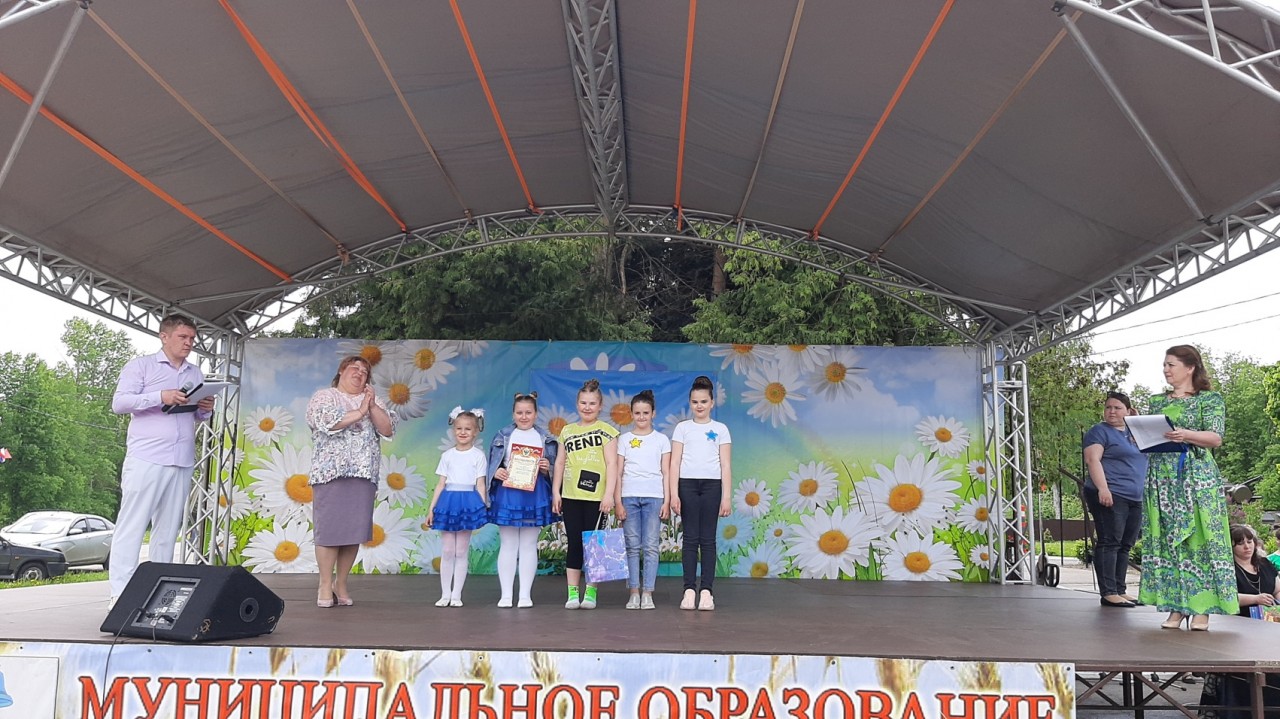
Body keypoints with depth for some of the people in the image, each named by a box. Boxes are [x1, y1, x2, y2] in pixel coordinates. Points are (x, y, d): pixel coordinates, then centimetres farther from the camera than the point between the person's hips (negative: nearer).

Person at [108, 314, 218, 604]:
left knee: (168, 529, 6)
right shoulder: (141, 365, 5)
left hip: (182, 463, 5)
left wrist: (206, 409, -1)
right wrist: (160, 397, -17)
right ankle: (120, 592, -3)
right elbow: (119, 402, -5)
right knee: (132, 525, -5)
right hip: (146, 460, -5)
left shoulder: (196, 374, 20)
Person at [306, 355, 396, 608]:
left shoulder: (373, 402, 19)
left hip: (364, 474, 4)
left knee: (355, 530, 1)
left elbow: (388, 429, 6)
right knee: (329, 529, -6)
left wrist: (372, 407, -7)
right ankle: (325, 586, 3)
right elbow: (326, 422, -12)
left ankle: (341, 584, 11)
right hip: (332, 472, -3)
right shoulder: (323, 396, 8)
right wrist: (360, 412, -7)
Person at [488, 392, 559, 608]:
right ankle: (506, 594, 9)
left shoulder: (546, 438, 7)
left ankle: (526, 594, 11)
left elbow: (552, 471, 8)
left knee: (529, 545, 5)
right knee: (508, 545, 3)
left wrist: (546, 469, -12)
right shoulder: (503, 436, 7)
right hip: (507, 494, 0)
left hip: (534, 495, 0)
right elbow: (492, 465, 8)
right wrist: (496, 472, -12)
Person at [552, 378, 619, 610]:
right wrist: (555, 491, 9)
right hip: (570, 496, 4)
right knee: (573, 543, 5)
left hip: (595, 497, -3)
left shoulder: (606, 431, 1)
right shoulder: (567, 431, 13)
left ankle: (590, 593, 10)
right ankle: (572, 593, 9)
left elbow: (612, 463, -5)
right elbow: (560, 462, 15)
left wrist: (609, 494, -13)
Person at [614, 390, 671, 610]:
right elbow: (618, 472, 7)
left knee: (651, 547, -3)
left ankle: (647, 593, 1)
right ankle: (634, 593, 5)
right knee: (632, 547, 1)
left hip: (654, 497, -1)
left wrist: (667, 501, -1)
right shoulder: (624, 439, 10)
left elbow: (666, 473, 7)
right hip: (629, 496, 1)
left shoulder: (661, 439, 10)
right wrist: (618, 502, -1)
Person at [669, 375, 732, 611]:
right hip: (687, 485, 0)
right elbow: (675, 462, 4)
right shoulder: (682, 428, 8)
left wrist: (726, 497, -2)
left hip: (712, 485, 0)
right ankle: (689, 590, 4)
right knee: (690, 538, 1)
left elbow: (725, 466, 5)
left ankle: (706, 590, 3)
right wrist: (673, 493, -5)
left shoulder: (720, 429, 8)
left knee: (708, 539, 0)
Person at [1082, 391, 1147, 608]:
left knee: (1125, 546, 8)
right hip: (1110, 496, -8)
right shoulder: (1099, 432, -2)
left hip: (1135, 498, 8)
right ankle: (1108, 593, -11)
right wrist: (1103, 488, -24)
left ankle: (1121, 591, 13)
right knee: (1109, 542, -10)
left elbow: (1140, 463, 30)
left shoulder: (1133, 433, 21)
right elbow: (1093, 459, -13)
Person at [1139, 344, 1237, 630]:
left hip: (1195, 476, -5)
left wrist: (1185, 435, -24)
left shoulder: (1209, 398, 3)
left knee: (1199, 537, -5)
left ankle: (1202, 608, 0)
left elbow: (1215, 438, -8)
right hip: (1161, 478, 5)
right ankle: (1176, 607, 6)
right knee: (1165, 541, 2)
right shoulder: (1157, 401, 17)